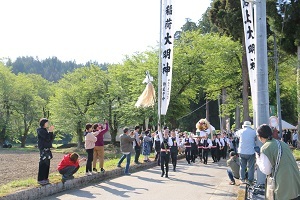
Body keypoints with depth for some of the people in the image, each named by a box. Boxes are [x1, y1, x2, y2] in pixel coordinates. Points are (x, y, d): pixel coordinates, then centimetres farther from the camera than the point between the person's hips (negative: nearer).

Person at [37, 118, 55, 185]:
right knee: (43, 164, -9)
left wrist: (51, 132, 1)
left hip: (47, 149, 9)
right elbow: (47, 138, -19)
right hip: (43, 149, -9)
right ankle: (41, 179, -5)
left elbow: (52, 138, 13)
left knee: (47, 164, 11)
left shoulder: (45, 130, 17)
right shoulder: (41, 130, -10)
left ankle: (45, 178, 18)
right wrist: (50, 132, -10)